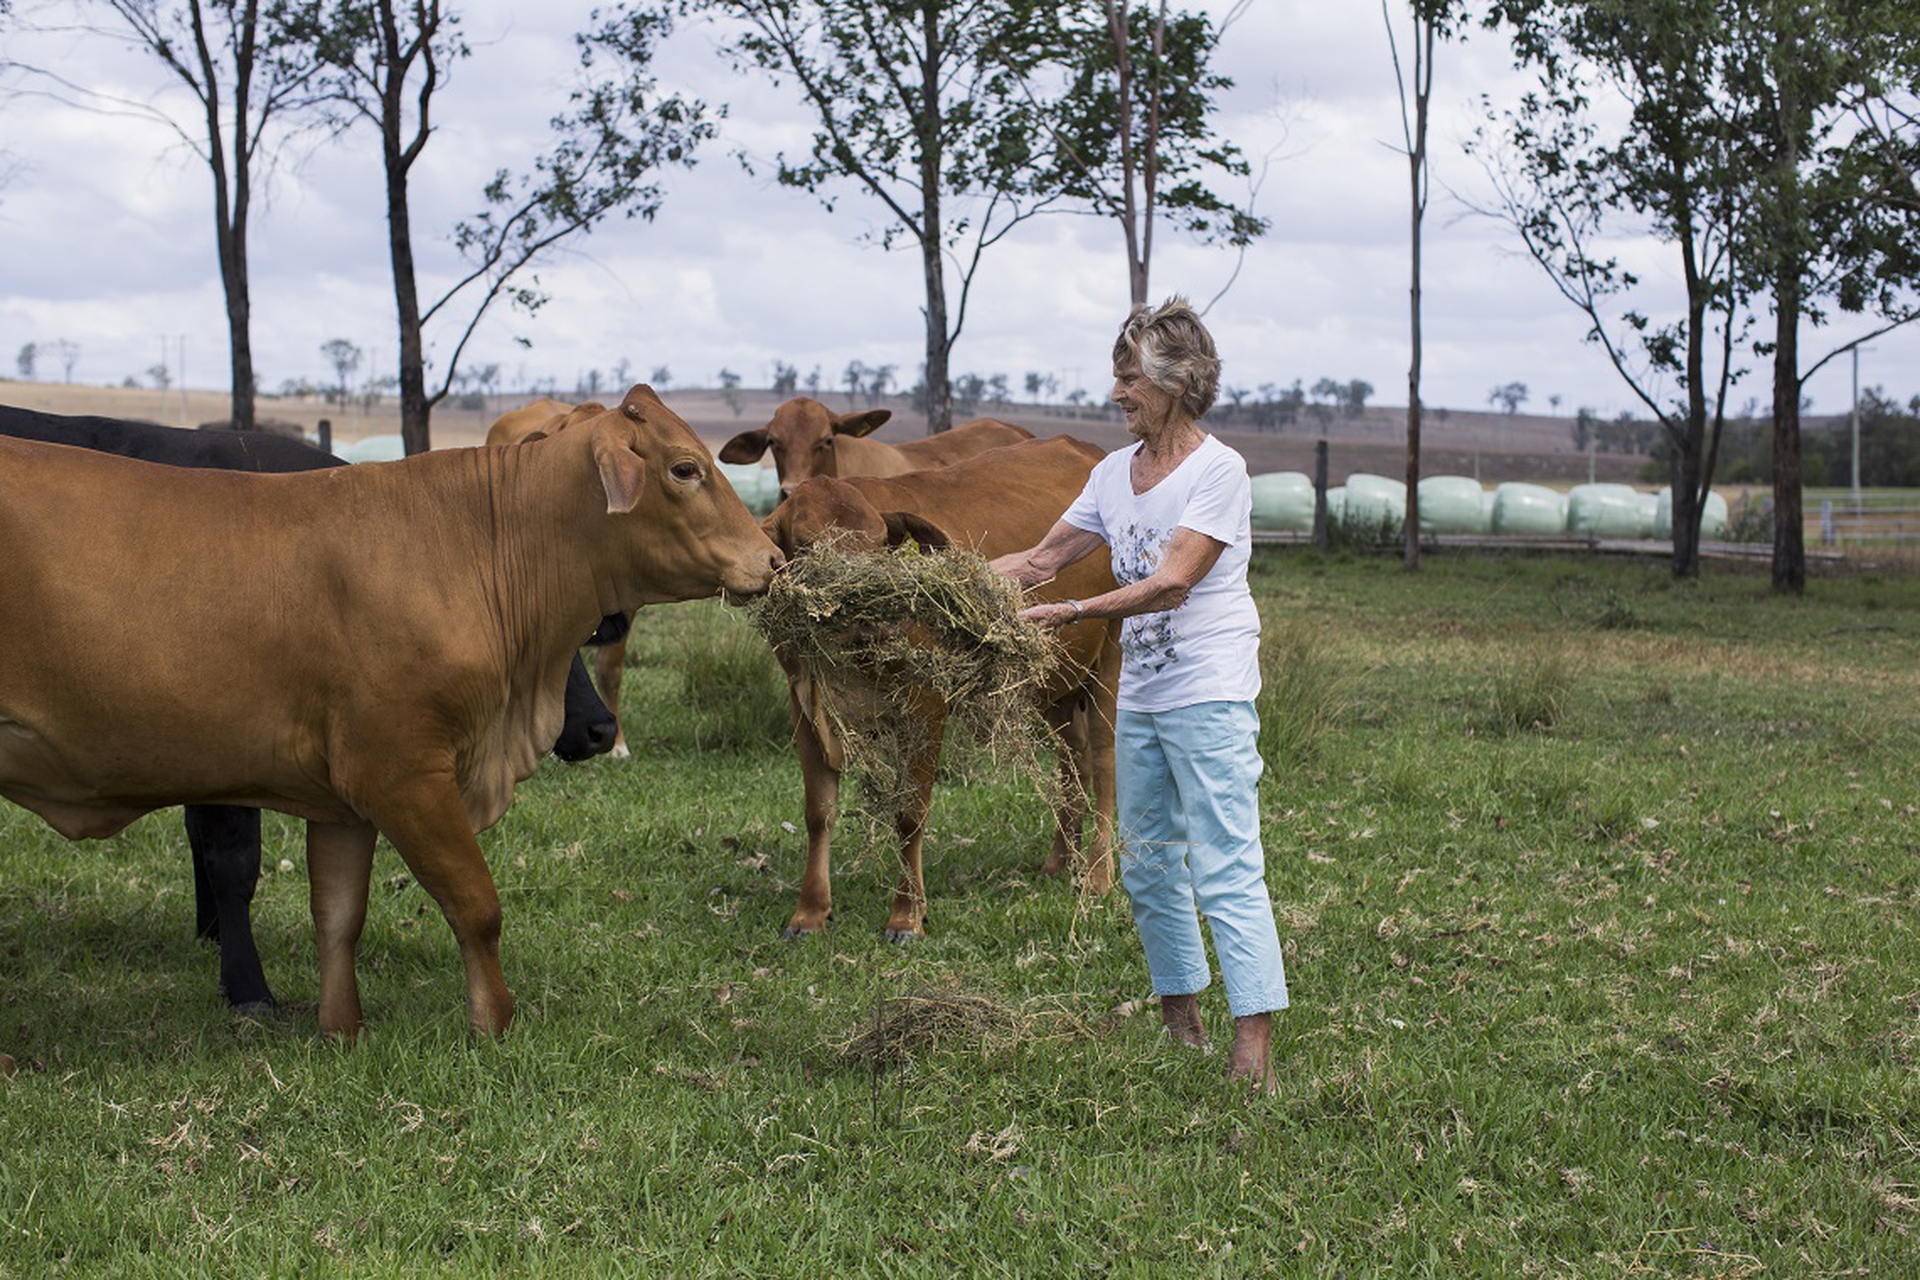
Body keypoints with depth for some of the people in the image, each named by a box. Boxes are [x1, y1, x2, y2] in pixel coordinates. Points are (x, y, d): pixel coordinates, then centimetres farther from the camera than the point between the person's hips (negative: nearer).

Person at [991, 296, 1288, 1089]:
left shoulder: (1218, 470, -12)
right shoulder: (1116, 473, 11)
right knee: (1148, 867, 15)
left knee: (1225, 872, -13)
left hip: (1209, 696, -8)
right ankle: (1181, 1025, 29)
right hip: (1140, 698, 8)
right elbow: (1041, 560, 15)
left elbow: (1172, 584, -21)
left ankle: (1254, 1056, -15)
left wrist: (1071, 614, -26)